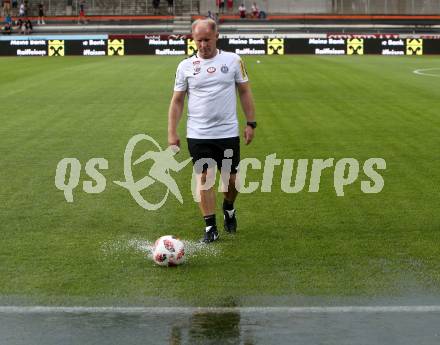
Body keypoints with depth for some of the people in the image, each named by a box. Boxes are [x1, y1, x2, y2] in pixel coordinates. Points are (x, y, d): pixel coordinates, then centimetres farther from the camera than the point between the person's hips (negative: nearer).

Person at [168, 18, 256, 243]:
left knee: (232, 179, 7)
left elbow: (244, 91, 7)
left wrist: (251, 123, 2)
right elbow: (177, 100, 5)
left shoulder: (232, 60, 1)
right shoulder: (186, 66, 1)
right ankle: (210, 228, 5)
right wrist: (172, 133, 0)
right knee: (203, 178, -4)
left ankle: (228, 209, 38)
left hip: (228, 133, 0)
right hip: (197, 135, 0)